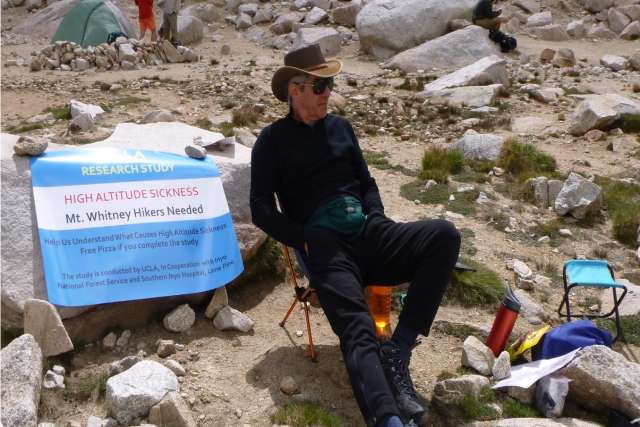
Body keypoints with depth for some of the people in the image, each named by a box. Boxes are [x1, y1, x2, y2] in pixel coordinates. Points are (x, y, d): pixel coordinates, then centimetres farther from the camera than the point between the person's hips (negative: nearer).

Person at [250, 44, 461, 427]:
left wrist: (378, 220, 5)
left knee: (444, 235, -22)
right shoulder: (273, 139, 10)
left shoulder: (340, 127, 23)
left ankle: (399, 350, -21)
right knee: (359, 331, -28)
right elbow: (261, 208, 4)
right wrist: (303, 240, -9)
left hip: (369, 235, 5)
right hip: (325, 246, -5)